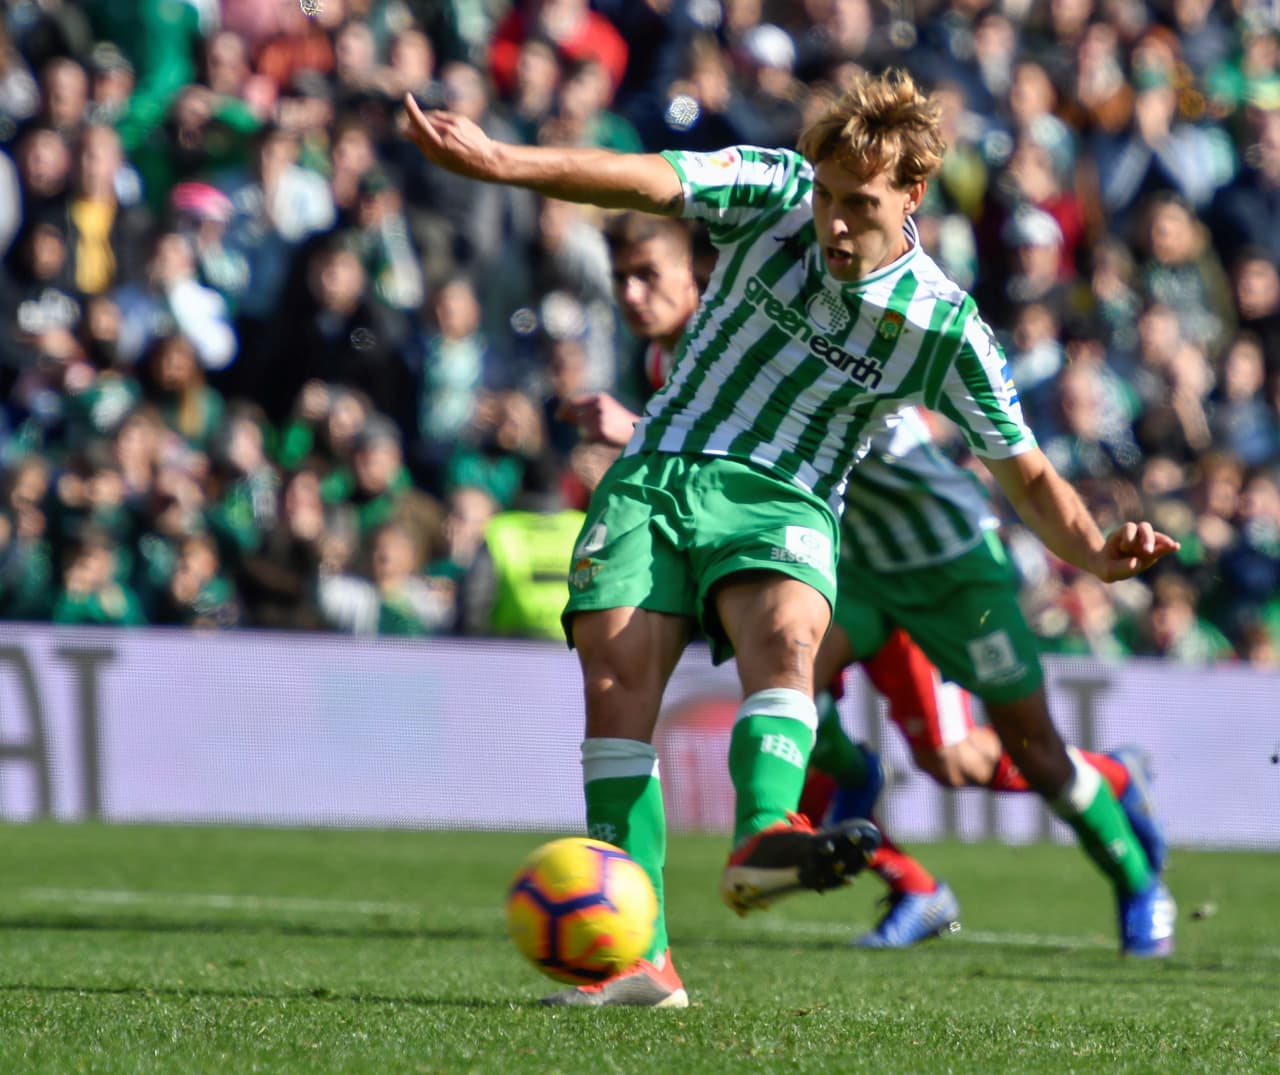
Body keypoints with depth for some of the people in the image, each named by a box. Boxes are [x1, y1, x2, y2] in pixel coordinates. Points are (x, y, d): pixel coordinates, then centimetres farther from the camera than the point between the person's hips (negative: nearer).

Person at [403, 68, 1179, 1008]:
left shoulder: (942, 326, -3)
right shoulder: (776, 195, -2)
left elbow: (1028, 476, 3)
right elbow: (645, 181, -15)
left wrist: (1097, 552, -16)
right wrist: (499, 162, -30)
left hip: (781, 504, -1)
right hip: (657, 474, 1)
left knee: (786, 640, -34)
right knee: (616, 676, -20)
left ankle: (762, 838, -61)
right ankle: (641, 957, -25)